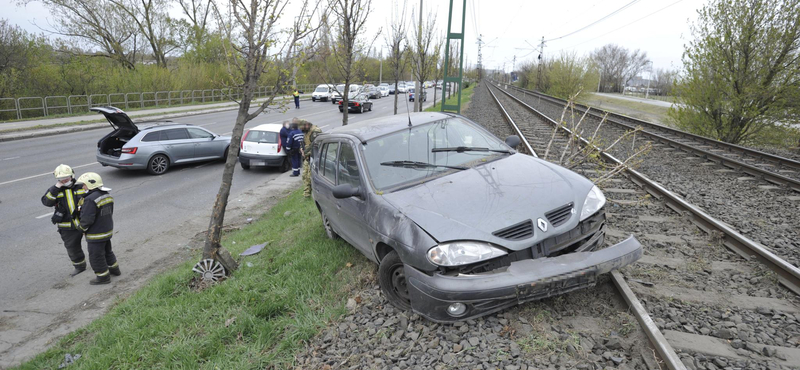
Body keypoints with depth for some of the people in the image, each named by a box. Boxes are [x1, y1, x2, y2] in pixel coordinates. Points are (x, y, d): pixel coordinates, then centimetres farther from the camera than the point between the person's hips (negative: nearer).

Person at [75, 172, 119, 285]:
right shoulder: (107, 195, 3)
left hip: (96, 235, -9)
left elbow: (87, 219, -25)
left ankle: (103, 276, 17)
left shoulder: (90, 199, -25)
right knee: (107, 251, 25)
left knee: (96, 256, 7)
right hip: (108, 230, 9)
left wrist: (81, 227, -6)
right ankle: (114, 269, 38)